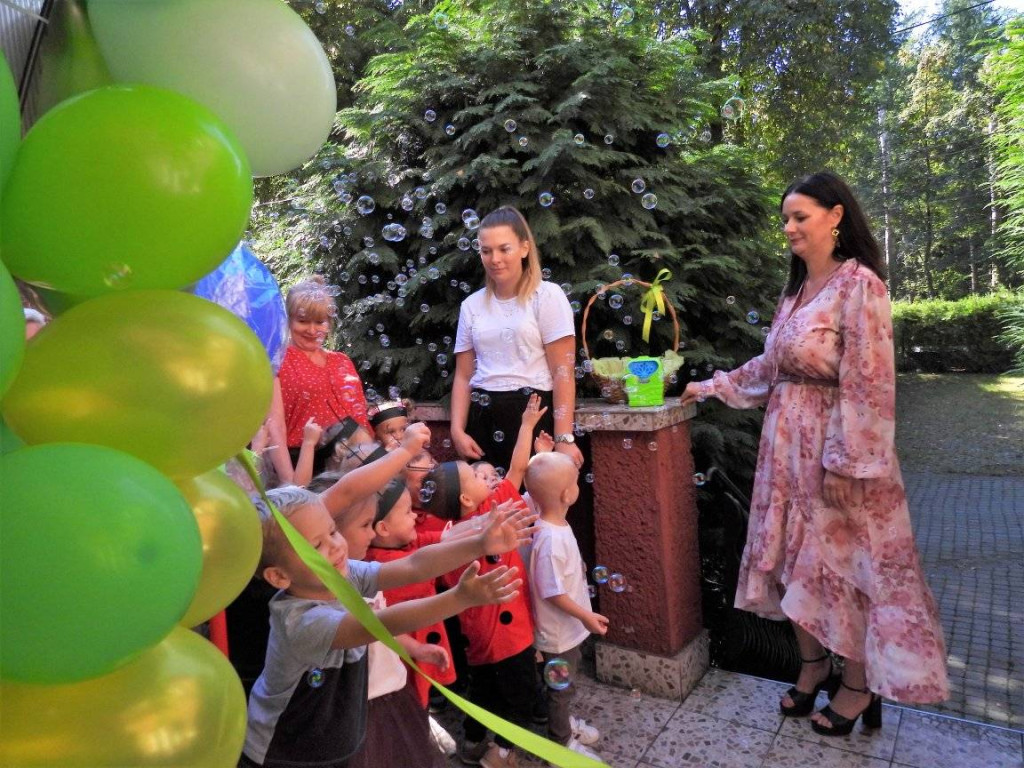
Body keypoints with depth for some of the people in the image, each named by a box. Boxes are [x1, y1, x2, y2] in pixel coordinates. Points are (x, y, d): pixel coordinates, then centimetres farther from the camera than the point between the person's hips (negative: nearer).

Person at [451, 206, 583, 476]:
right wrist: (457, 430, -2)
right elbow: (463, 375, 10)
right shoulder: (471, 305, 11)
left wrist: (564, 438, -14)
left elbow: (563, 372, -8)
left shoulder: (547, 296, -2)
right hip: (483, 418, 4)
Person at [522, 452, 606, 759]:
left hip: (568, 628, 9)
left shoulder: (553, 524, -8)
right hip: (558, 631, -8)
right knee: (560, 687, 14)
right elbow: (552, 593, -28)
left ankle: (565, 722, 51)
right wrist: (586, 616, -20)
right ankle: (562, 742, 35)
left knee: (565, 682, 29)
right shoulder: (551, 540, -35)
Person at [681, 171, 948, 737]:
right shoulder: (795, 289, 11)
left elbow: (867, 383, -18)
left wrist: (846, 461, -20)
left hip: (834, 445, -8)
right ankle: (812, 664, 32)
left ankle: (859, 685, 24)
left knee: (845, 559, 5)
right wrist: (714, 387, 19)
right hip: (789, 443, 8)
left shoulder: (858, 284, -13)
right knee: (794, 555, 13)